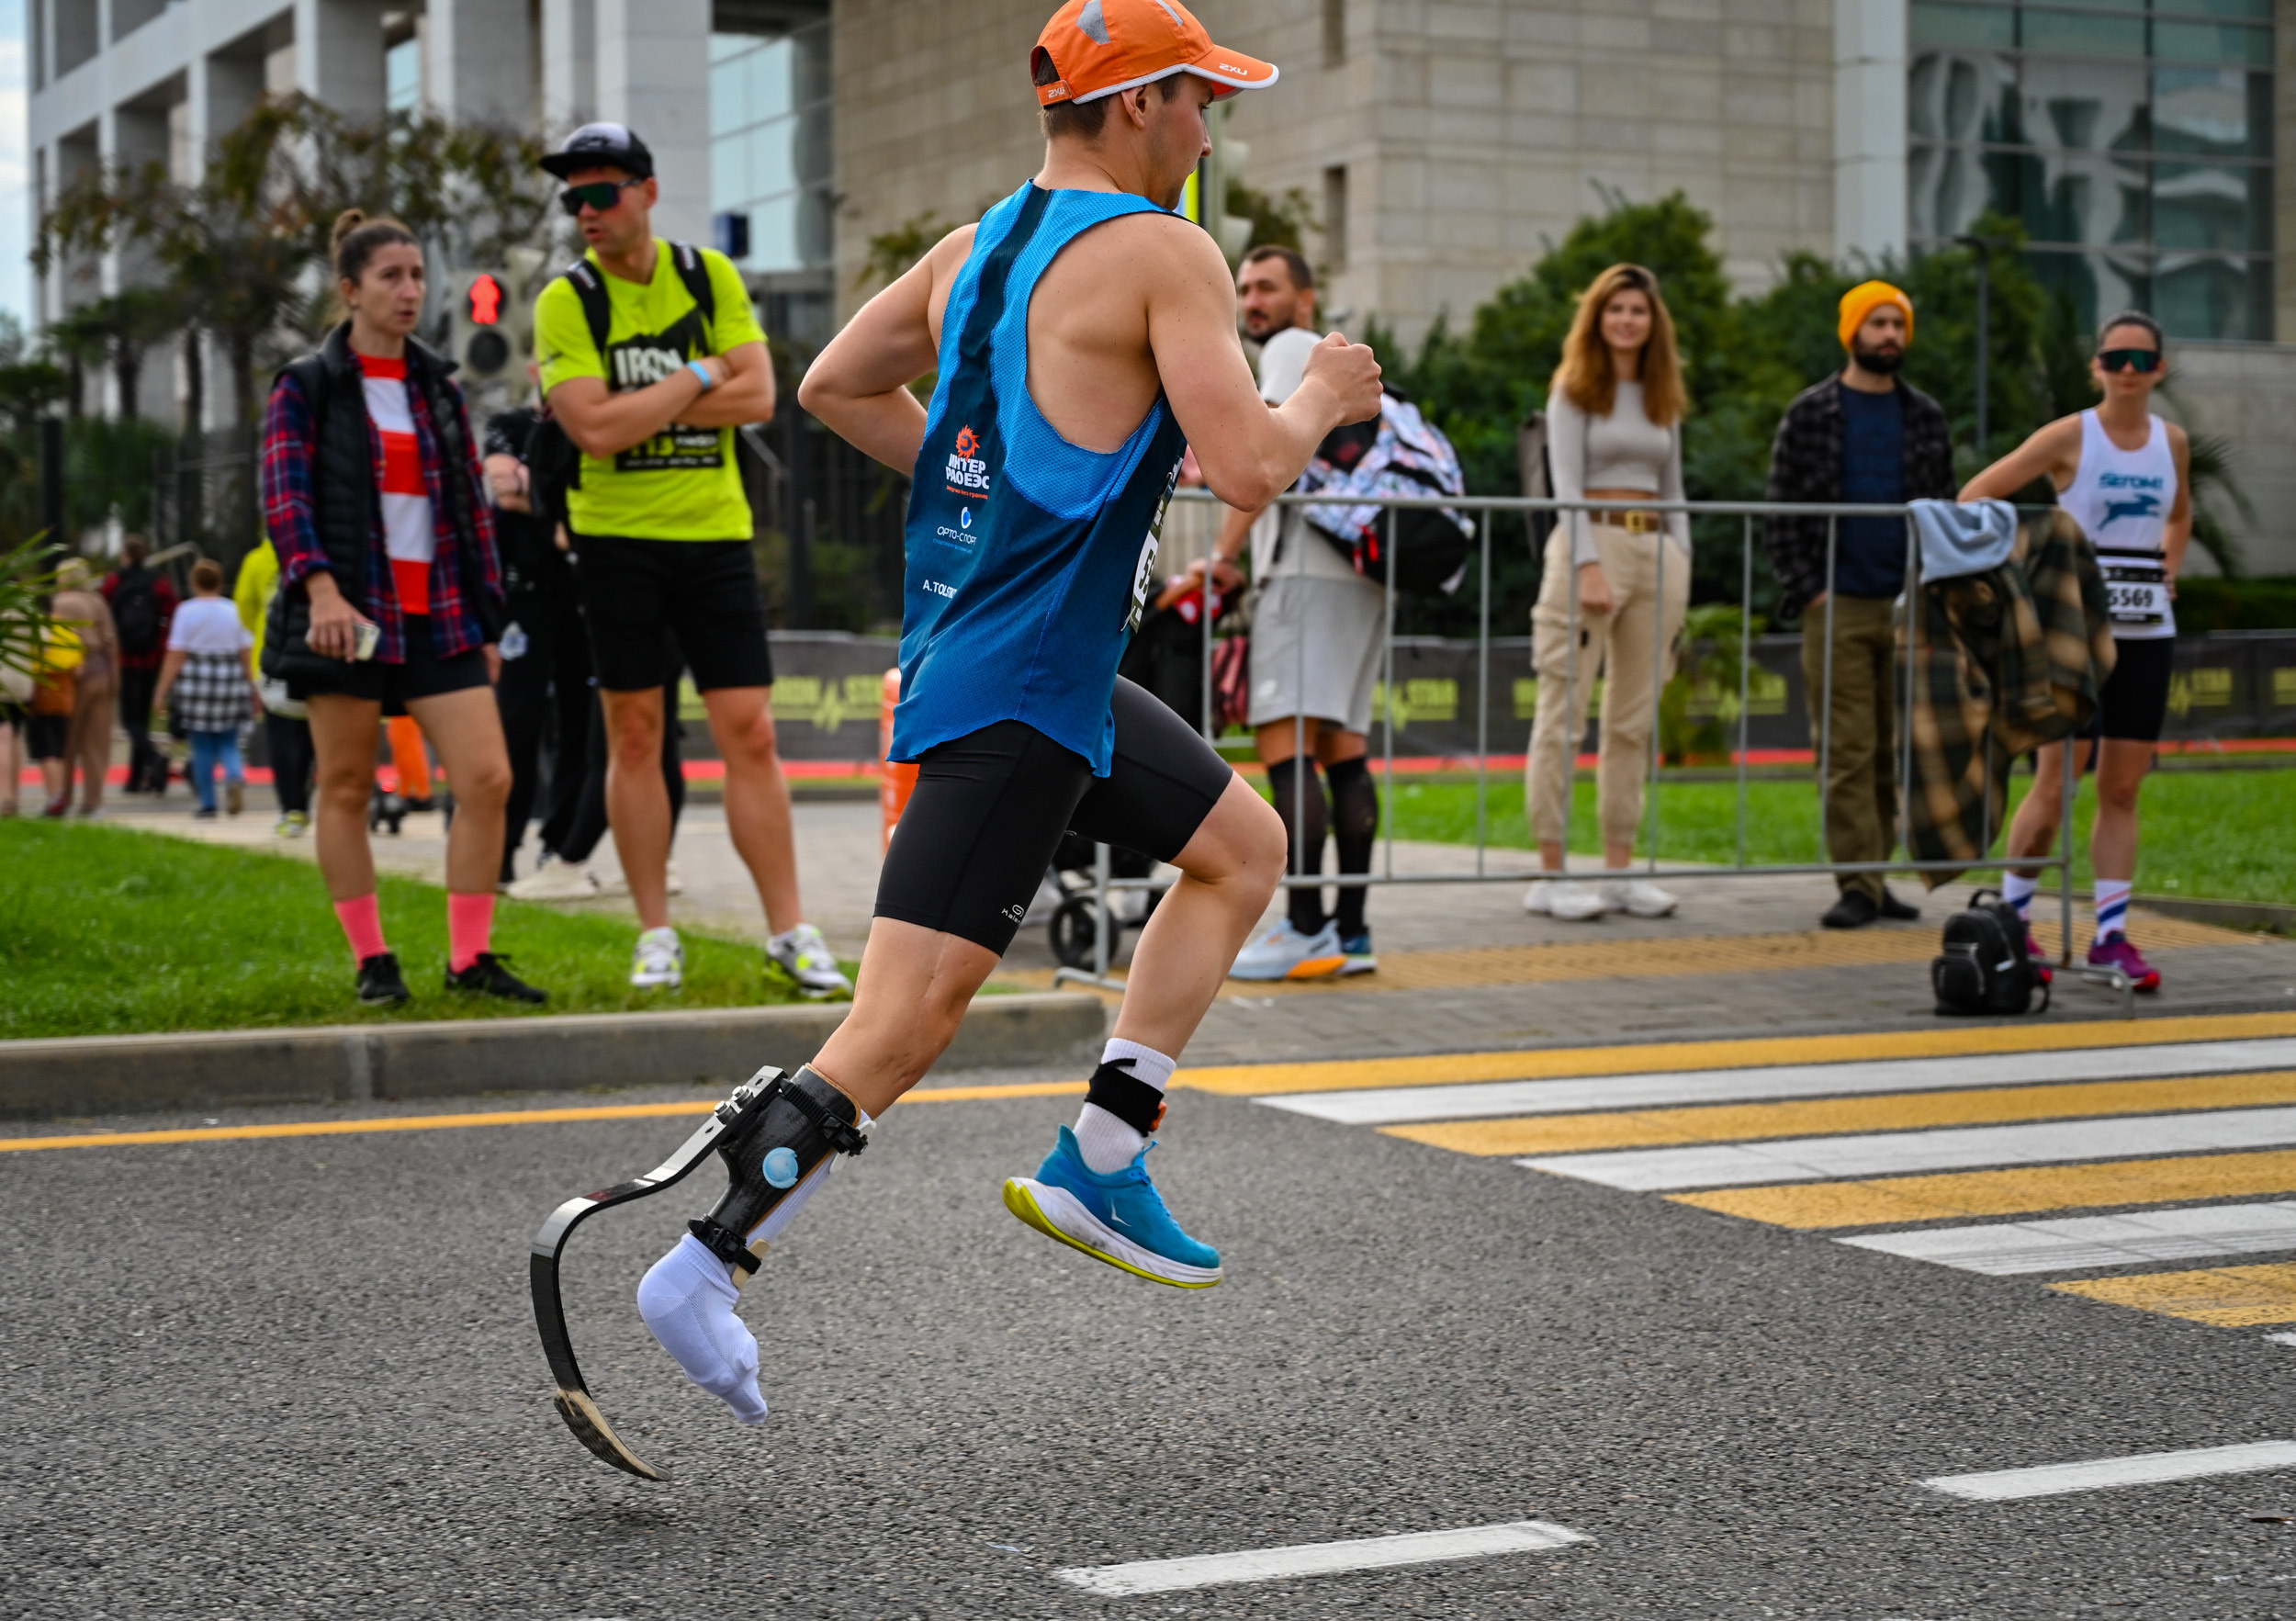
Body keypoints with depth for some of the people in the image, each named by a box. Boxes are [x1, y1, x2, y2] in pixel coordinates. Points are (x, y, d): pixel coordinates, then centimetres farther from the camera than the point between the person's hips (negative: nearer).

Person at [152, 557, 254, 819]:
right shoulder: (234, 611, 4)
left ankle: (207, 805, 9)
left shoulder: (186, 611, -3)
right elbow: (247, 655, 5)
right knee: (228, 743, 9)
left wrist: (162, 690, 0)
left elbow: (175, 656, -6)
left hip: (195, 680, -2)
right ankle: (235, 777, -21)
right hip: (230, 680, 2)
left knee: (202, 748, 6)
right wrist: (251, 689, 14)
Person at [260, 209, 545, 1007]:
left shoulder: (438, 386, 16)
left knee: (488, 777, -7)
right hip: (348, 614, -4)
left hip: (438, 617, 4)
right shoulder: (306, 387, 1)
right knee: (346, 786, 0)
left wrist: (485, 619, 14)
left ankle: (470, 959, 1)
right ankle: (372, 962, 10)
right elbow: (284, 494, -9)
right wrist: (321, 589, -25)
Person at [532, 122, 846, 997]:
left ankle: (788, 930, 3)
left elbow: (758, 395, -6)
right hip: (617, 538, -1)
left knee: (750, 733, -2)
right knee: (634, 735, 2)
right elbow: (595, 428, -16)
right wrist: (698, 378, -9)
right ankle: (656, 936, 10)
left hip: (713, 532, 2)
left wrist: (642, 408, -12)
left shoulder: (710, 277, 5)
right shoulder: (565, 303, -4)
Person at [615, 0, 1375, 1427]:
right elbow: (1248, 468, -21)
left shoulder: (977, 247, 11)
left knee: (1246, 847, 21)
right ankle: (707, 1267, -8)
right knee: (906, 1025, -10)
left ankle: (1097, 1162, 18)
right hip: (1016, 691, -10)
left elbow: (835, 386, 20)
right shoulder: (1166, 254, -13)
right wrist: (1321, 395, 0)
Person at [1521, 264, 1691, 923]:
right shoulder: (1574, 390, 1)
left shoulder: (1663, 398, 16)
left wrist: (1681, 569, 8)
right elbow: (1567, 484, -7)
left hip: (1656, 549, 6)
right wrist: (1589, 568, -17)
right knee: (1564, 715, -7)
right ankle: (1551, 873, -7)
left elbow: (1672, 489, 19)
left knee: (1634, 721, 6)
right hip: (1591, 542, -6)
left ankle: (1620, 868, 10)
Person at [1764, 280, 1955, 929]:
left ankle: (1875, 875, 13)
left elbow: (1946, 508, 15)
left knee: (1891, 753, 5)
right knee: (1846, 753, -6)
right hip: (1837, 607, -3)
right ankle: (1857, 886, -5)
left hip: (1906, 606, 3)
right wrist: (1806, 589, -8)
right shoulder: (1811, 414, 3)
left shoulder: (1925, 417, 13)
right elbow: (1781, 510, 1)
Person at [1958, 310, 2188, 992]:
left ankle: (2111, 934, 10)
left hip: (2147, 631, 4)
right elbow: (1975, 496, -6)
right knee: (2053, 784, -6)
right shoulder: (2071, 437, -6)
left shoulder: (2173, 442, 8)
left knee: (2122, 788, 6)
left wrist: (2169, 574, 12)